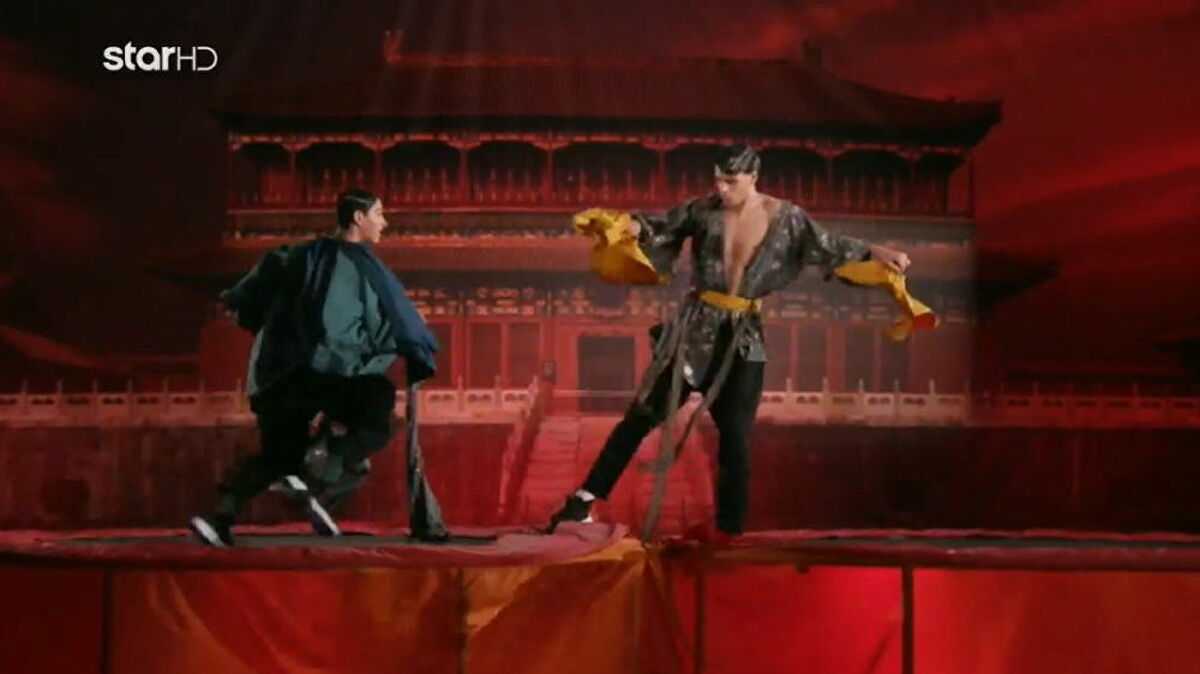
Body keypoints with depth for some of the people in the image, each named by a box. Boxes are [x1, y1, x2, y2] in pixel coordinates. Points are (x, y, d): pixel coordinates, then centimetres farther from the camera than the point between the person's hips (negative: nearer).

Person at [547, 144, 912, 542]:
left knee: (734, 433, 1)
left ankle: (728, 525, 14)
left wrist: (874, 253, -5)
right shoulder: (705, 210, -3)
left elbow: (828, 247, 5)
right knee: (644, 414, 0)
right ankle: (585, 500, 2)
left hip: (742, 338, 0)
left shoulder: (784, 218, -3)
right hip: (695, 327, 1)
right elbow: (663, 229, 2)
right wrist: (631, 227, -18)